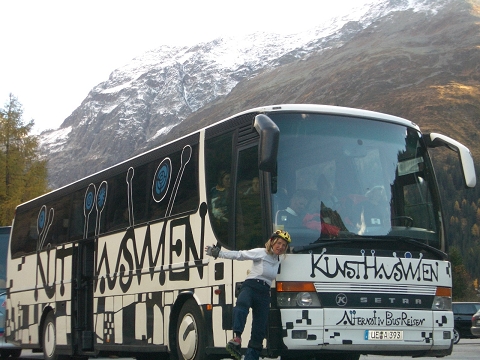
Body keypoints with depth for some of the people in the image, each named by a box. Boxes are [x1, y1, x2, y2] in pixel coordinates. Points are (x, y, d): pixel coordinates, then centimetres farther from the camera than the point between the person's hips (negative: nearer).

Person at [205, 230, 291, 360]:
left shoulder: (280, 259, 20)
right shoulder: (261, 253, 2)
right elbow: (239, 255, -1)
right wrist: (218, 253, -6)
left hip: (264, 293, 6)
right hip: (250, 286, -6)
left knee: (259, 331, -3)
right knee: (242, 304, -41)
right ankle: (237, 338, -56)